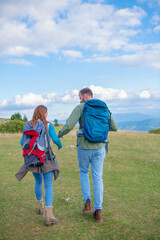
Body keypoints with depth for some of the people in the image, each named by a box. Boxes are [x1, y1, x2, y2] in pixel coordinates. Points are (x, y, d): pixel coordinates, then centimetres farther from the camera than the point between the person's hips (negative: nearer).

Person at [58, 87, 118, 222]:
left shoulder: (80, 108, -6)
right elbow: (114, 127, 9)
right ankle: (98, 211, 6)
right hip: (99, 148, 3)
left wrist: (59, 135, 4)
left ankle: (87, 201, 10)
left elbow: (69, 126, -15)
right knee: (97, 177, 9)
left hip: (84, 147, -2)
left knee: (84, 173, 21)